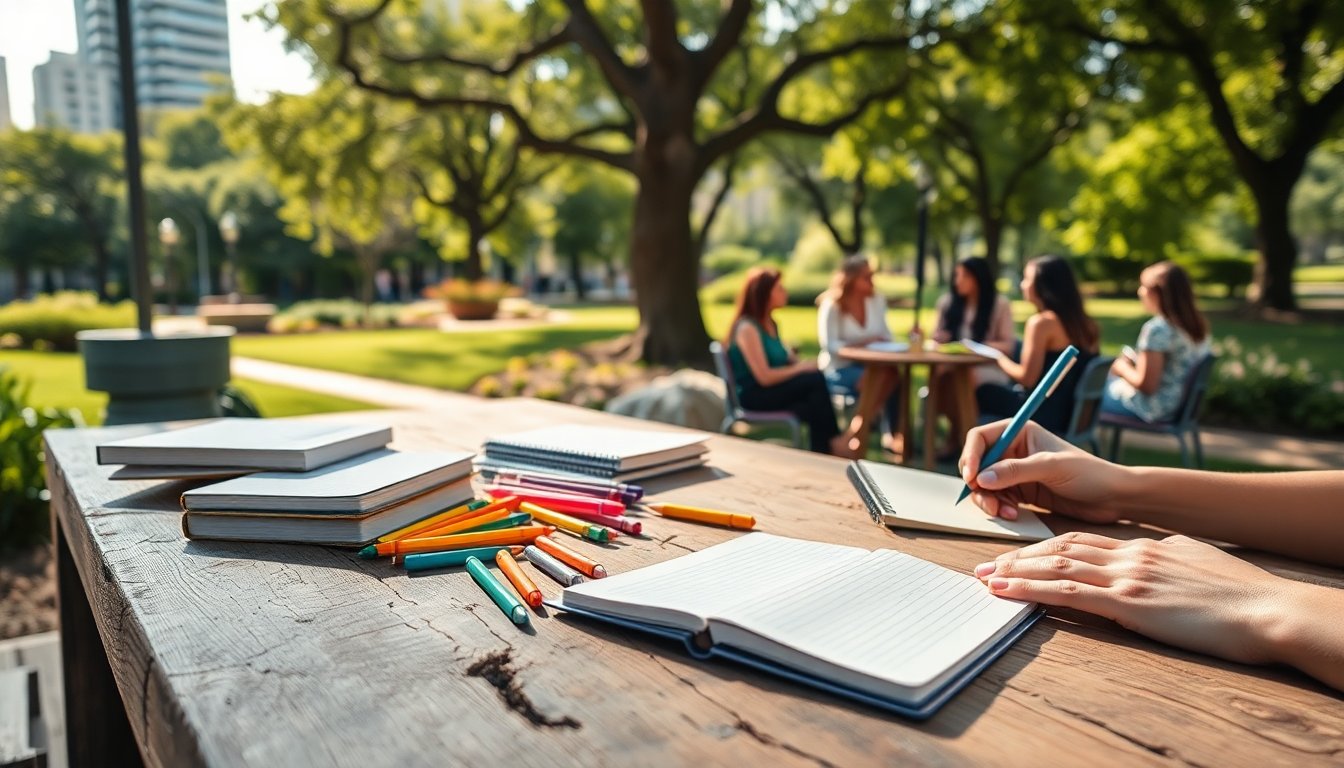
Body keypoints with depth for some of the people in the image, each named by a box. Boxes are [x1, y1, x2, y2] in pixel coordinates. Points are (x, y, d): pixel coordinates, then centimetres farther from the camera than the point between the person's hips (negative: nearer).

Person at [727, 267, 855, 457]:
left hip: (775, 389, 8)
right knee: (815, 379, -25)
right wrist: (799, 369, -12)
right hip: (754, 397, -8)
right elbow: (764, 377, -22)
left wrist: (801, 363, -12)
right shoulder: (747, 328, -15)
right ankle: (834, 441, -13)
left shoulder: (771, 324, 14)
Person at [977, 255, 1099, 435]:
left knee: (984, 393, 12)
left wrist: (1000, 359, -2)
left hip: (1045, 414, -8)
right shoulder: (1082, 322, 5)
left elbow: (1027, 379, -20)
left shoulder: (1041, 322, -18)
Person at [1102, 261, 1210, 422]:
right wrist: (1135, 363, 13)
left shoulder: (1157, 329, -23)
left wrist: (1123, 369, -6)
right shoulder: (1197, 325, 2)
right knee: (1108, 382, 25)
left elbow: (1146, 385, -23)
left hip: (1152, 408, -9)